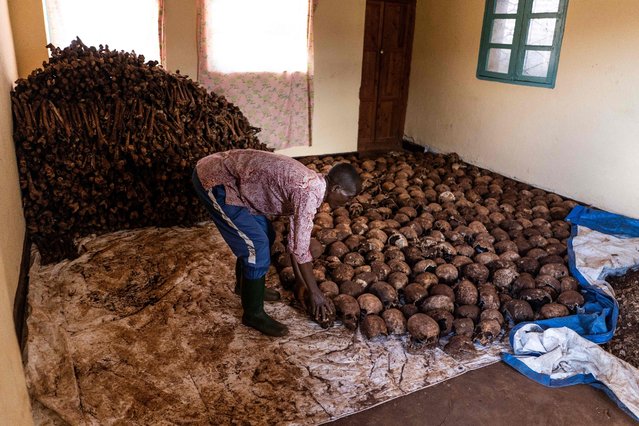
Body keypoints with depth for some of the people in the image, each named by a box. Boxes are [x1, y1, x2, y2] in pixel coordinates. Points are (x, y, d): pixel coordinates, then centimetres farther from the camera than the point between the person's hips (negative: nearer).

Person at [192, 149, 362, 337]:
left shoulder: (308, 183, 7)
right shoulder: (309, 191, -23)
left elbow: (295, 237, 16)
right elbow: (300, 247, -20)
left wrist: (299, 277, 22)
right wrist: (315, 293, -9)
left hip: (222, 172, 10)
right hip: (214, 180, -10)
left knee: (264, 236, 18)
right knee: (257, 246, -8)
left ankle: (245, 285, 40)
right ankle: (253, 314, 9)